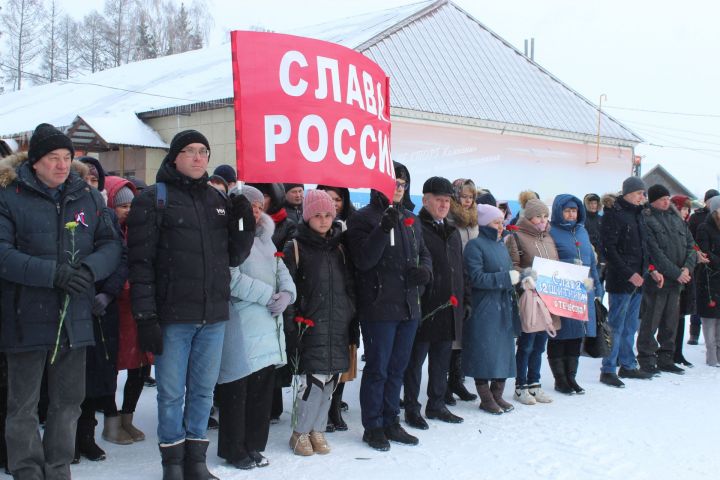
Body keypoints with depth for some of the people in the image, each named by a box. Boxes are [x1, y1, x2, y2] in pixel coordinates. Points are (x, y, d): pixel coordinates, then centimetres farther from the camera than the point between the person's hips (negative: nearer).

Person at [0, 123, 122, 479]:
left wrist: (90, 268, -15)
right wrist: (52, 273, -23)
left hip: (75, 318, 4)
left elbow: (111, 245, 6)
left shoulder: (89, 198, 8)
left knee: (68, 402, 13)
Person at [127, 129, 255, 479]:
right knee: (172, 392, 4)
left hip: (214, 315, 5)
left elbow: (233, 257, 17)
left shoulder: (219, 200, 14)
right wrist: (145, 316, -14)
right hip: (172, 316, -4)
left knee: (203, 390, 12)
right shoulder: (154, 199, -2)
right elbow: (140, 261, -8)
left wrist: (245, 226, -1)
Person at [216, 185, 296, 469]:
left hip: (269, 325, 8)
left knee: (263, 389, 11)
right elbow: (232, 279, -17)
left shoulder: (265, 240, 21)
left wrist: (286, 294, -5)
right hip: (241, 327, -8)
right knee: (237, 390, -1)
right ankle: (234, 451, 10)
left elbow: (282, 271, 16)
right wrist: (268, 296, -14)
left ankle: (253, 445, 22)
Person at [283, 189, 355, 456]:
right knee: (314, 380, -11)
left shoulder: (339, 247, 14)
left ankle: (317, 430, 22)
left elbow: (350, 286, 19)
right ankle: (301, 433, 7)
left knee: (330, 380, 7)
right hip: (311, 326, -5)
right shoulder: (296, 248, -1)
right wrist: (293, 324, -9)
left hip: (339, 328, 5)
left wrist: (351, 316, 12)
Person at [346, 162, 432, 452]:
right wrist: (383, 229, -29)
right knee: (377, 369, 0)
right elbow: (363, 260, -18)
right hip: (379, 306, -7)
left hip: (409, 306, 7)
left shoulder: (410, 220, 13)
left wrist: (425, 270, -3)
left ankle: (391, 422, 26)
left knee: (397, 368, 15)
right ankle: (373, 427, 12)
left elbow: (424, 254, 19)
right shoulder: (364, 218, -7)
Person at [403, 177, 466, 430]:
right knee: (416, 359, 2)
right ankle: (412, 408, 11)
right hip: (424, 308, -7)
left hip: (449, 309, 7)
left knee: (442, 361, 15)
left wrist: (462, 300, 17)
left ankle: (436, 404, 26)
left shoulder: (453, 232, 17)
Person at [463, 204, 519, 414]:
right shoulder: (475, 245, -9)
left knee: (504, 351, 10)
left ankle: (497, 395, 21)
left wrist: (521, 277, 1)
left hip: (504, 309, 8)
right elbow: (476, 278, -17)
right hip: (484, 310, -8)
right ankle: (486, 399, 9)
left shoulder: (501, 245, 16)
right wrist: (506, 278, -18)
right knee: (485, 354, -3)